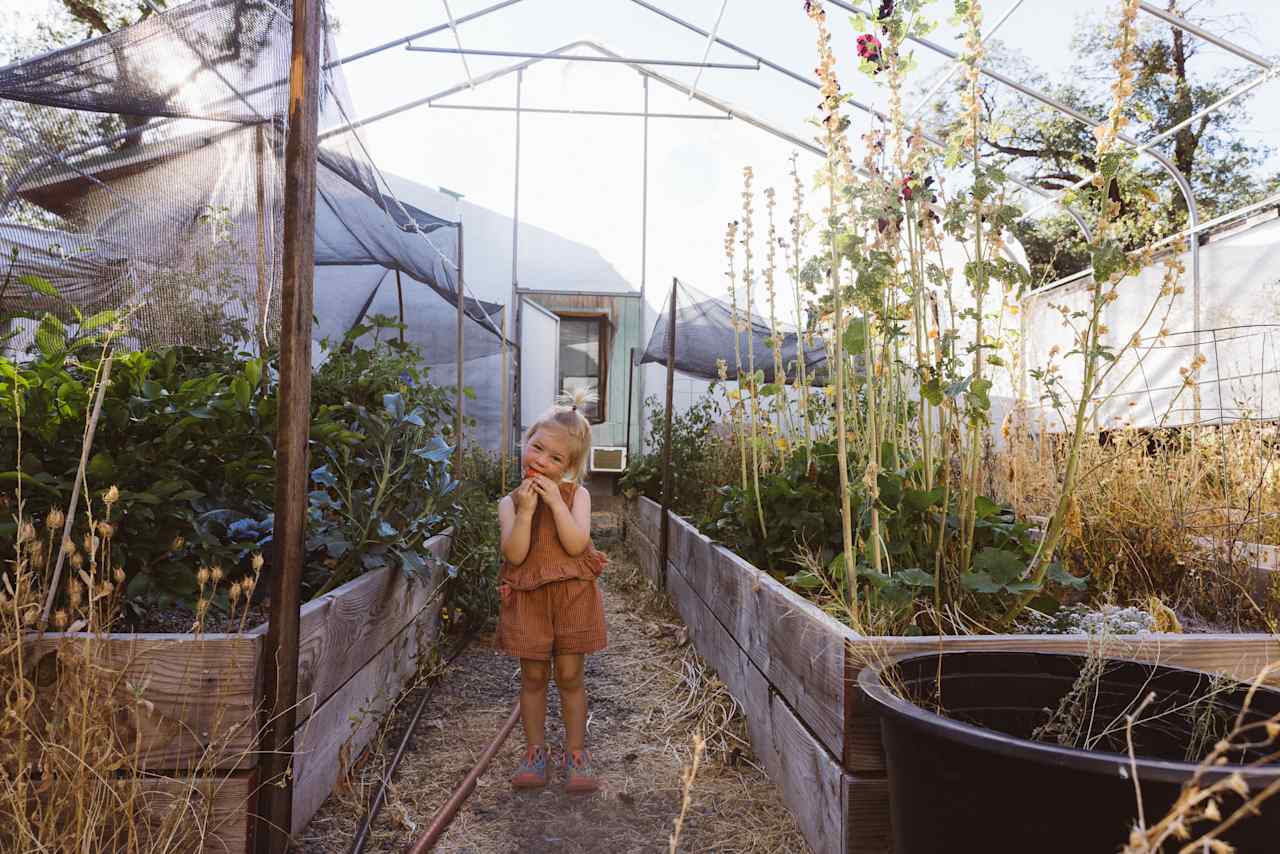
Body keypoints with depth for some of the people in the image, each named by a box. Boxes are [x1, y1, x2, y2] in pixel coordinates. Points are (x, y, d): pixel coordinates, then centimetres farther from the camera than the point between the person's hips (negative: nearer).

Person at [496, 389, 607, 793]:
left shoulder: (576, 495, -2)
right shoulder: (510, 502, 0)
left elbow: (576, 544, -17)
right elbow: (514, 554, -12)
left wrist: (555, 502, -20)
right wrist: (526, 510, -21)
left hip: (572, 595, -1)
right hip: (527, 597, 1)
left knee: (570, 676, 7)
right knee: (533, 676, 11)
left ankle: (575, 752, 21)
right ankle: (535, 750, 26)